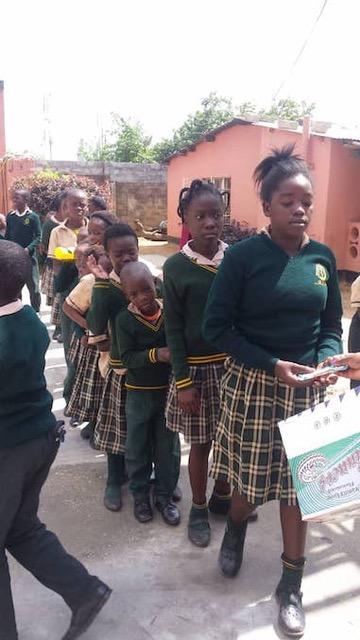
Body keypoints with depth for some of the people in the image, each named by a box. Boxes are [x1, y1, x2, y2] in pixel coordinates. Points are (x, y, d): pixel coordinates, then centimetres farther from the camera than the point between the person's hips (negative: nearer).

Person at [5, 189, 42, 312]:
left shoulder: (33, 217, -7)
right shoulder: (10, 216, 5)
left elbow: (38, 237, -9)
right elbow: (7, 236, 11)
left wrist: (28, 249, -21)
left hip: (28, 256, -4)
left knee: (33, 287, 2)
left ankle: (35, 312, 15)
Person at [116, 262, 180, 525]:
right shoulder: (125, 319, -12)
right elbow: (127, 358, -16)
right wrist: (156, 354, -30)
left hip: (169, 389, 2)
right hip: (139, 392, -1)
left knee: (168, 446, 11)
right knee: (138, 446, 12)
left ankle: (164, 495, 28)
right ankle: (140, 495, 30)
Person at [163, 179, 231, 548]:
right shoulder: (175, 267, -7)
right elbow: (173, 328, -6)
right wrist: (182, 381, -8)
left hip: (235, 363, 3)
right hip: (198, 367, -2)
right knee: (200, 442, 10)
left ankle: (221, 497, 39)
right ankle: (198, 508, 32)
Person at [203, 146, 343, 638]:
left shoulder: (322, 257, 1)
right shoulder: (243, 256, -11)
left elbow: (332, 325, 8)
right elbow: (216, 328, -12)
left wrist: (327, 362, -13)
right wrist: (272, 365, -18)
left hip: (308, 387, 3)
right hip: (252, 385, -3)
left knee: (299, 483, 10)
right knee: (251, 480, 12)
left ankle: (291, 585, 29)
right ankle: (236, 527, 47)